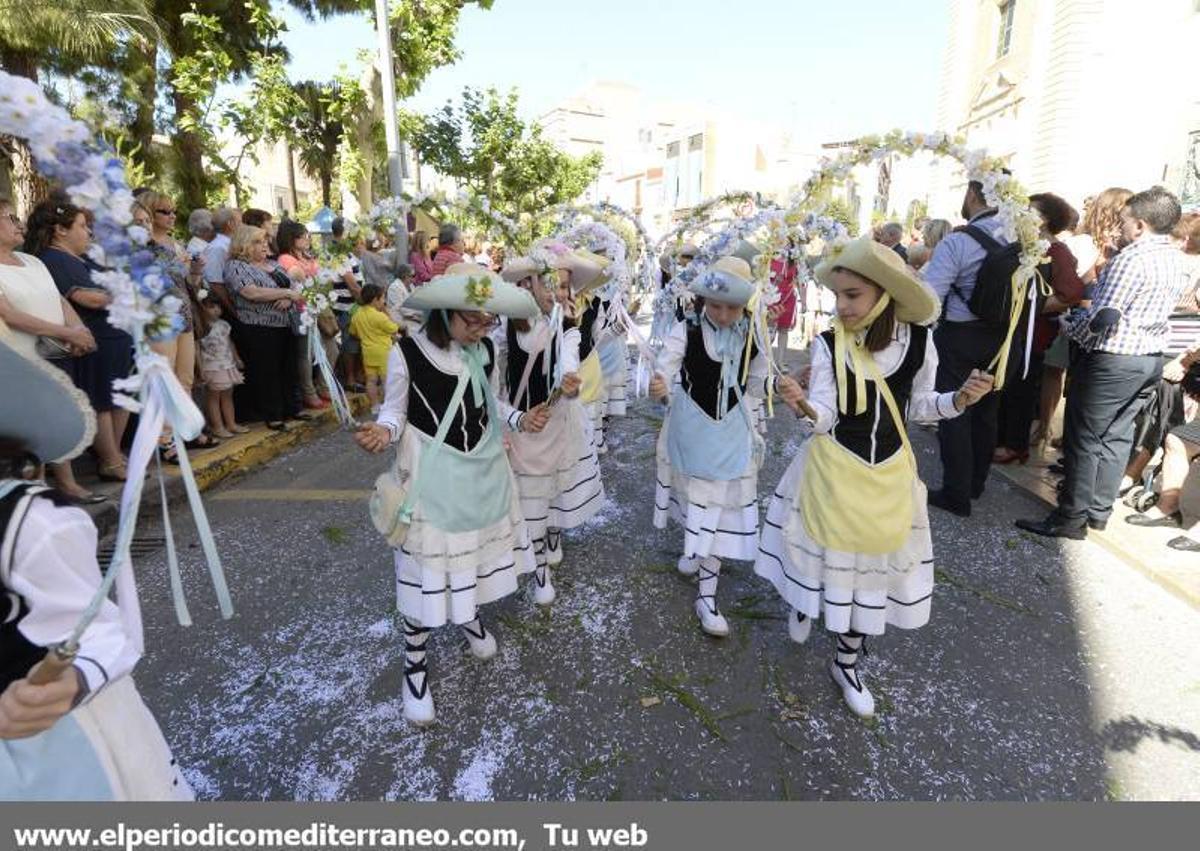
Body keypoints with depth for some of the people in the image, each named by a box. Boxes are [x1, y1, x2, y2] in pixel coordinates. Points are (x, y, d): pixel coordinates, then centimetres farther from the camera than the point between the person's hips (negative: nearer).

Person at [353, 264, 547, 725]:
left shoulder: (486, 350, -1)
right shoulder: (407, 352, -16)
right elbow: (395, 410, -7)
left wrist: (520, 420, -3)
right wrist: (383, 430, -28)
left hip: (483, 468, 5)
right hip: (433, 475, -5)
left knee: (479, 546, 20)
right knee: (426, 566, 2)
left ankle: (470, 615, 50)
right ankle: (415, 663, 22)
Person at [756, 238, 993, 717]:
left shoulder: (918, 341, -7)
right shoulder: (829, 344, -14)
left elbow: (919, 406, 5)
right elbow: (825, 416, -15)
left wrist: (961, 399, -12)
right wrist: (803, 406, -36)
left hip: (889, 473, 3)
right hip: (834, 468, -2)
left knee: (875, 559, 12)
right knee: (826, 551, 12)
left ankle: (846, 662, 33)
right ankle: (803, 603, 50)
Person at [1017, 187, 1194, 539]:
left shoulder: (1131, 258, -18)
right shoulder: (1180, 261, 10)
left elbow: (1103, 317, -22)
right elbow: (1157, 307, 17)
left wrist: (1072, 329, -5)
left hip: (1112, 359, -9)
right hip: (1152, 358, 9)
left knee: (1084, 439, -2)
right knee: (1117, 436, 14)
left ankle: (1072, 519, 2)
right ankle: (1099, 510, 22)